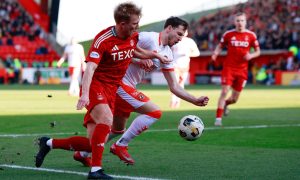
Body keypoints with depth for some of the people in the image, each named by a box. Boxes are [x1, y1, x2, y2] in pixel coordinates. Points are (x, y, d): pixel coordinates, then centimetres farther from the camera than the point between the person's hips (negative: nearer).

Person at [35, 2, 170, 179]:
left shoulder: (133, 36, 4)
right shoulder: (103, 40, -19)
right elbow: (90, 68, -29)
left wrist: (156, 55, 27)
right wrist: (85, 94, -43)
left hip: (111, 90, 7)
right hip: (95, 84, -7)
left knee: (93, 144, 0)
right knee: (106, 119, -35)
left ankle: (49, 143, 20)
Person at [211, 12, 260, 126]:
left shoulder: (251, 35, 1)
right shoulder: (228, 34, -1)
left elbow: (258, 51, 8)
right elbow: (220, 46, 11)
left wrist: (251, 55, -13)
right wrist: (215, 53, -10)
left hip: (242, 70, 2)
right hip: (229, 68, -2)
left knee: (234, 99, 7)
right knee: (224, 92, -16)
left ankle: (225, 104, 42)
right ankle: (218, 118, -10)